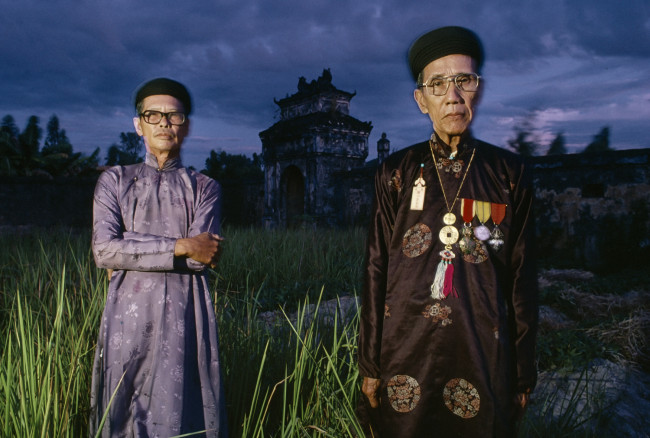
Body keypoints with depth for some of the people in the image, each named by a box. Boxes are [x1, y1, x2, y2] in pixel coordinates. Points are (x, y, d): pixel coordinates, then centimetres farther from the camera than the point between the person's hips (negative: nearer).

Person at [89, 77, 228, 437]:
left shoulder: (204, 188, 7)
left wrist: (130, 249, -8)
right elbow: (104, 251, -7)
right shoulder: (114, 181, 9)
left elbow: (204, 256, -8)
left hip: (185, 317, -1)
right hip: (129, 315, 1)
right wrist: (181, 247, -11)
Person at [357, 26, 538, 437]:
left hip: (483, 356, 0)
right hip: (405, 353, 0)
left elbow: (522, 279, 2)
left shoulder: (509, 172, 0)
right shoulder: (396, 172, -1)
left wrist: (524, 372, 4)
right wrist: (370, 364, 0)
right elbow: (376, 272, -1)